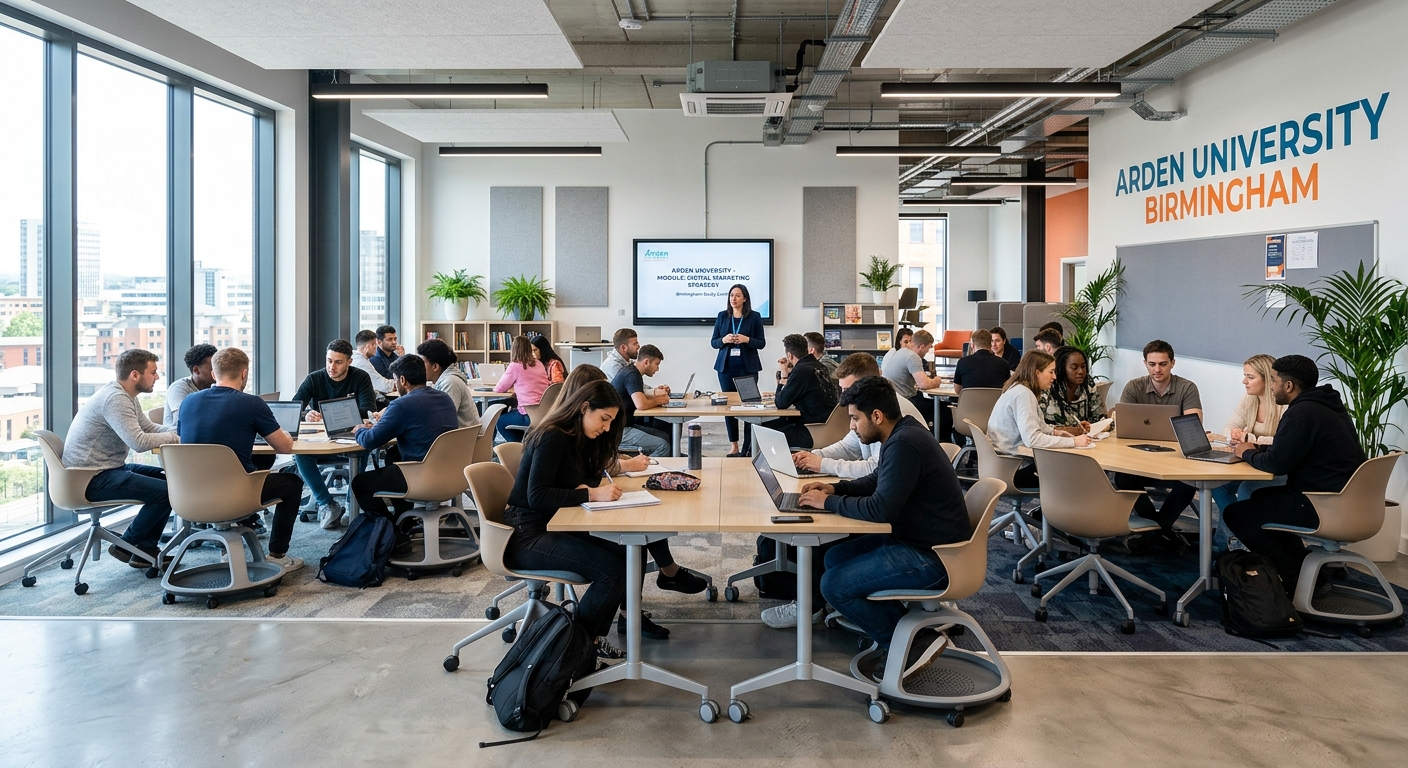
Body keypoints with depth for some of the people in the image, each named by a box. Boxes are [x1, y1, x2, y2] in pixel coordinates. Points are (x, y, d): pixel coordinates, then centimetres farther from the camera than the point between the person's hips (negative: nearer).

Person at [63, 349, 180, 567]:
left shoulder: (125, 396, 11)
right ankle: (125, 547, 2)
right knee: (167, 491, -18)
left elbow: (150, 428, 16)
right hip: (92, 478, -11)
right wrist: (175, 437, -15)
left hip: (107, 469, 11)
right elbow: (139, 442, -30)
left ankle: (146, 549, 13)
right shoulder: (115, 398, -21)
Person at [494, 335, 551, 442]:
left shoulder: (515, 366, -8)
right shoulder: (539, 364, 10)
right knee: (512, 412, 32)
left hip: (531, 416, -7)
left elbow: (499, 389, 1)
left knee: (499, 420, 18)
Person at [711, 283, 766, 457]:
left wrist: (747, 340, -16)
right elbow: (713, 342, 9)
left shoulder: (754, 317, 2)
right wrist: (723, 340, -12)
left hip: (747, 367, -2)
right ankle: (733, 446, 11)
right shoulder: (722, 316, 8)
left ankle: (748, 447, 1)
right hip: (726, 366, 2)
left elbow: (762, 343, 2)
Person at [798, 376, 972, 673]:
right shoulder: (904, 432, 7)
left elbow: (880, 509, -28)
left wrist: (828, 502, -14)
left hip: (933, 558, -11)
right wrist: (834, 488, 5)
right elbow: (877, 482, 20)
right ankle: (902, 624, 13)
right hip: (914, 537, 11)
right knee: (835, 558, 13)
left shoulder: (904, 444, -24)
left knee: (834, 585, -13)